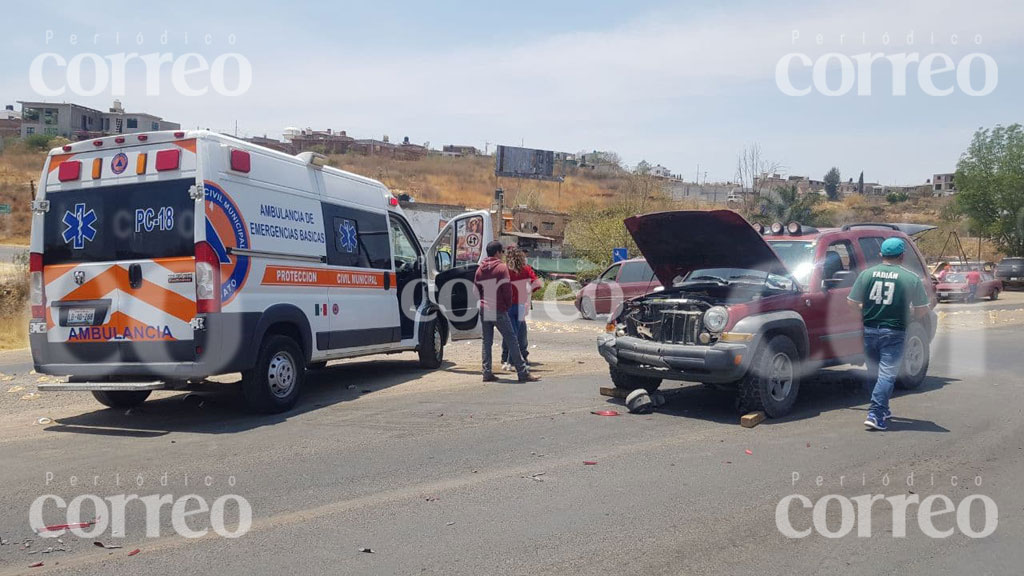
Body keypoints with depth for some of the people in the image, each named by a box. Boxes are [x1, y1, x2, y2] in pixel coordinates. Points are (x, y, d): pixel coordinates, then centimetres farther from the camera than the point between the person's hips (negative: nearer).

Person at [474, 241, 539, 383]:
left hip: (484, 309, 6)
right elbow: (507, 289, -11)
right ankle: (523, 372, -2)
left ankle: (487, 373, 7)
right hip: (499, 311, -6)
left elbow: (477, 289, 12)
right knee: (511, 340, -3)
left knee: (487, 341, 10)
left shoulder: (480, 269, 11)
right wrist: (508, 305, 3)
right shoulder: (501, 267, -8)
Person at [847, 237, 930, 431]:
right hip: (894, 333, -3)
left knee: (875, 372, 17)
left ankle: (882, 410, 29)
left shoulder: (867, 274, 1)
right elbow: (922, 310, 0)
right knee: (887, 374, -1)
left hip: (869, 331, 3)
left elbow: (852, 303, 2)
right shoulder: (911, 278, -4)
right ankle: (875, 415, -10)